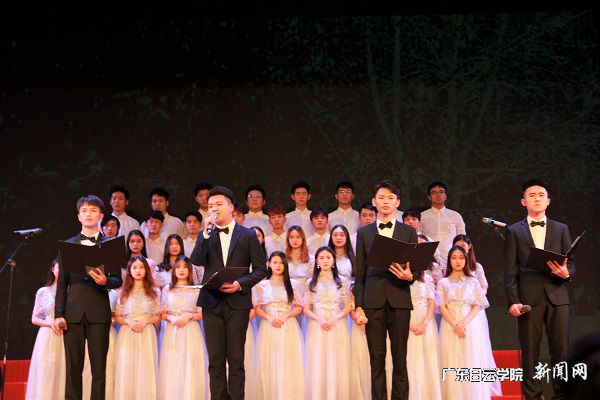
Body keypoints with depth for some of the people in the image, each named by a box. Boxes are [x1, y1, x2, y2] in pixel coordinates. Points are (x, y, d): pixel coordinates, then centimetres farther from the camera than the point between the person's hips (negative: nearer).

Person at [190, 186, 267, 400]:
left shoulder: (248, 235, 5)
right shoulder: (206, 235, 11)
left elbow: (261, 269, 4)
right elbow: (196, 261, -5)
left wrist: (241, 284, -11)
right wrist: (206, 233, -12)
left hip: (237, 302, -2)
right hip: (212, 302, 2)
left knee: (236, 358, 0)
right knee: (215, 359, 4)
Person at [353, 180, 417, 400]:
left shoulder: (409, 232, 12)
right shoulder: (364, 233, 12)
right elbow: (359, 273, 9)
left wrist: (409, 276, -14)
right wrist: (358, 305, 2)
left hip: (399, 300, 0)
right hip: (373, 301, 0)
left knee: (400, 359, 1)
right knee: (376, 359, 2)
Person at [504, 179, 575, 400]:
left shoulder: (561, 229, 16)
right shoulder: (514, 231, 11)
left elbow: (571, 264, 12)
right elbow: (510, 271, 4)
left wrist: (566, 273, -12)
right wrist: (513, 301, -6)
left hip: (557, 297, 1)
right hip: (529, 297, -1)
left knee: (561, 350, -2)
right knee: (530, 352, 0)